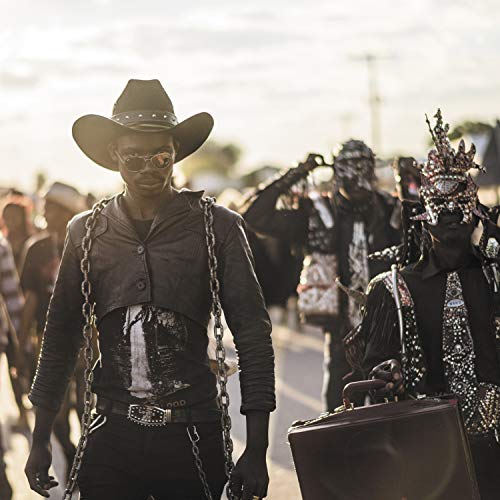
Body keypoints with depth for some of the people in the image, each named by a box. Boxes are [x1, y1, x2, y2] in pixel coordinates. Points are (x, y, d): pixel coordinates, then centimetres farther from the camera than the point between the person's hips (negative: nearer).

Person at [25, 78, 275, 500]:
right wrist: (40, 441, 10)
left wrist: (256, 450, -6)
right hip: (112, 437, 2)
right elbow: (61, 338, 13)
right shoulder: (86, 233, 7)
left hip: (193, 437, -2)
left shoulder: (217, 227, -1)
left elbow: (253, 336, -2)